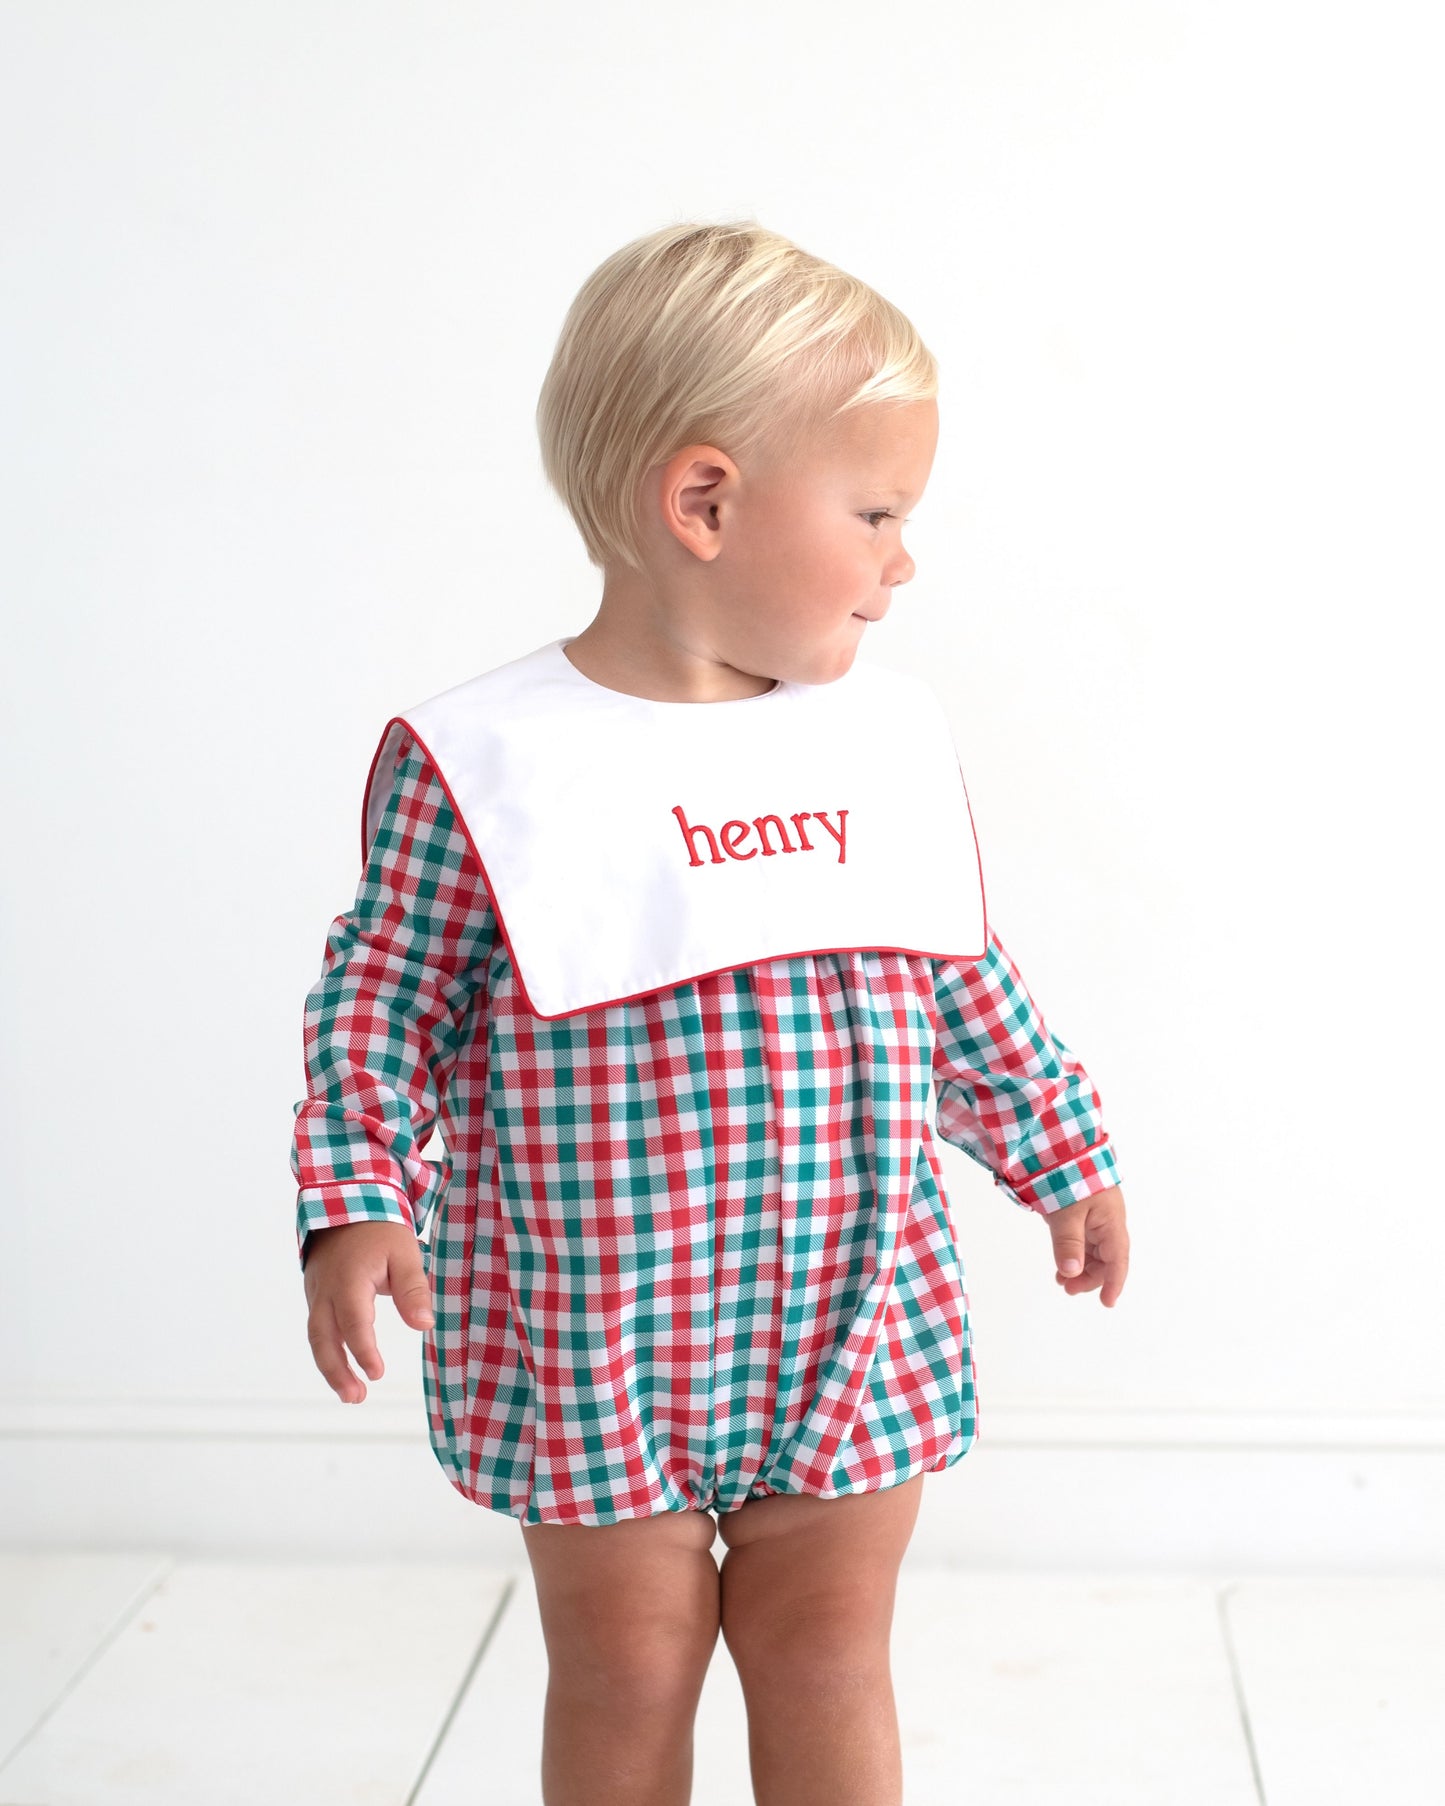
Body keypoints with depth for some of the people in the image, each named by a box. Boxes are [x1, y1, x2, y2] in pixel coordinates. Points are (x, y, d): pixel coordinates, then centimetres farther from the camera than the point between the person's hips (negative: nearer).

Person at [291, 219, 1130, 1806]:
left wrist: (1061, 1151, 19)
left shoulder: (893, 745, 2)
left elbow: (965, 984, 14)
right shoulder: (479, 764, -13)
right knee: (625, 1671, 13)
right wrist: (353, 1203, -18)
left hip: (860, 1322, 4)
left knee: (826, 1663, 14)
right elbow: (382, 1003, -7)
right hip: (588, 1334, -3)